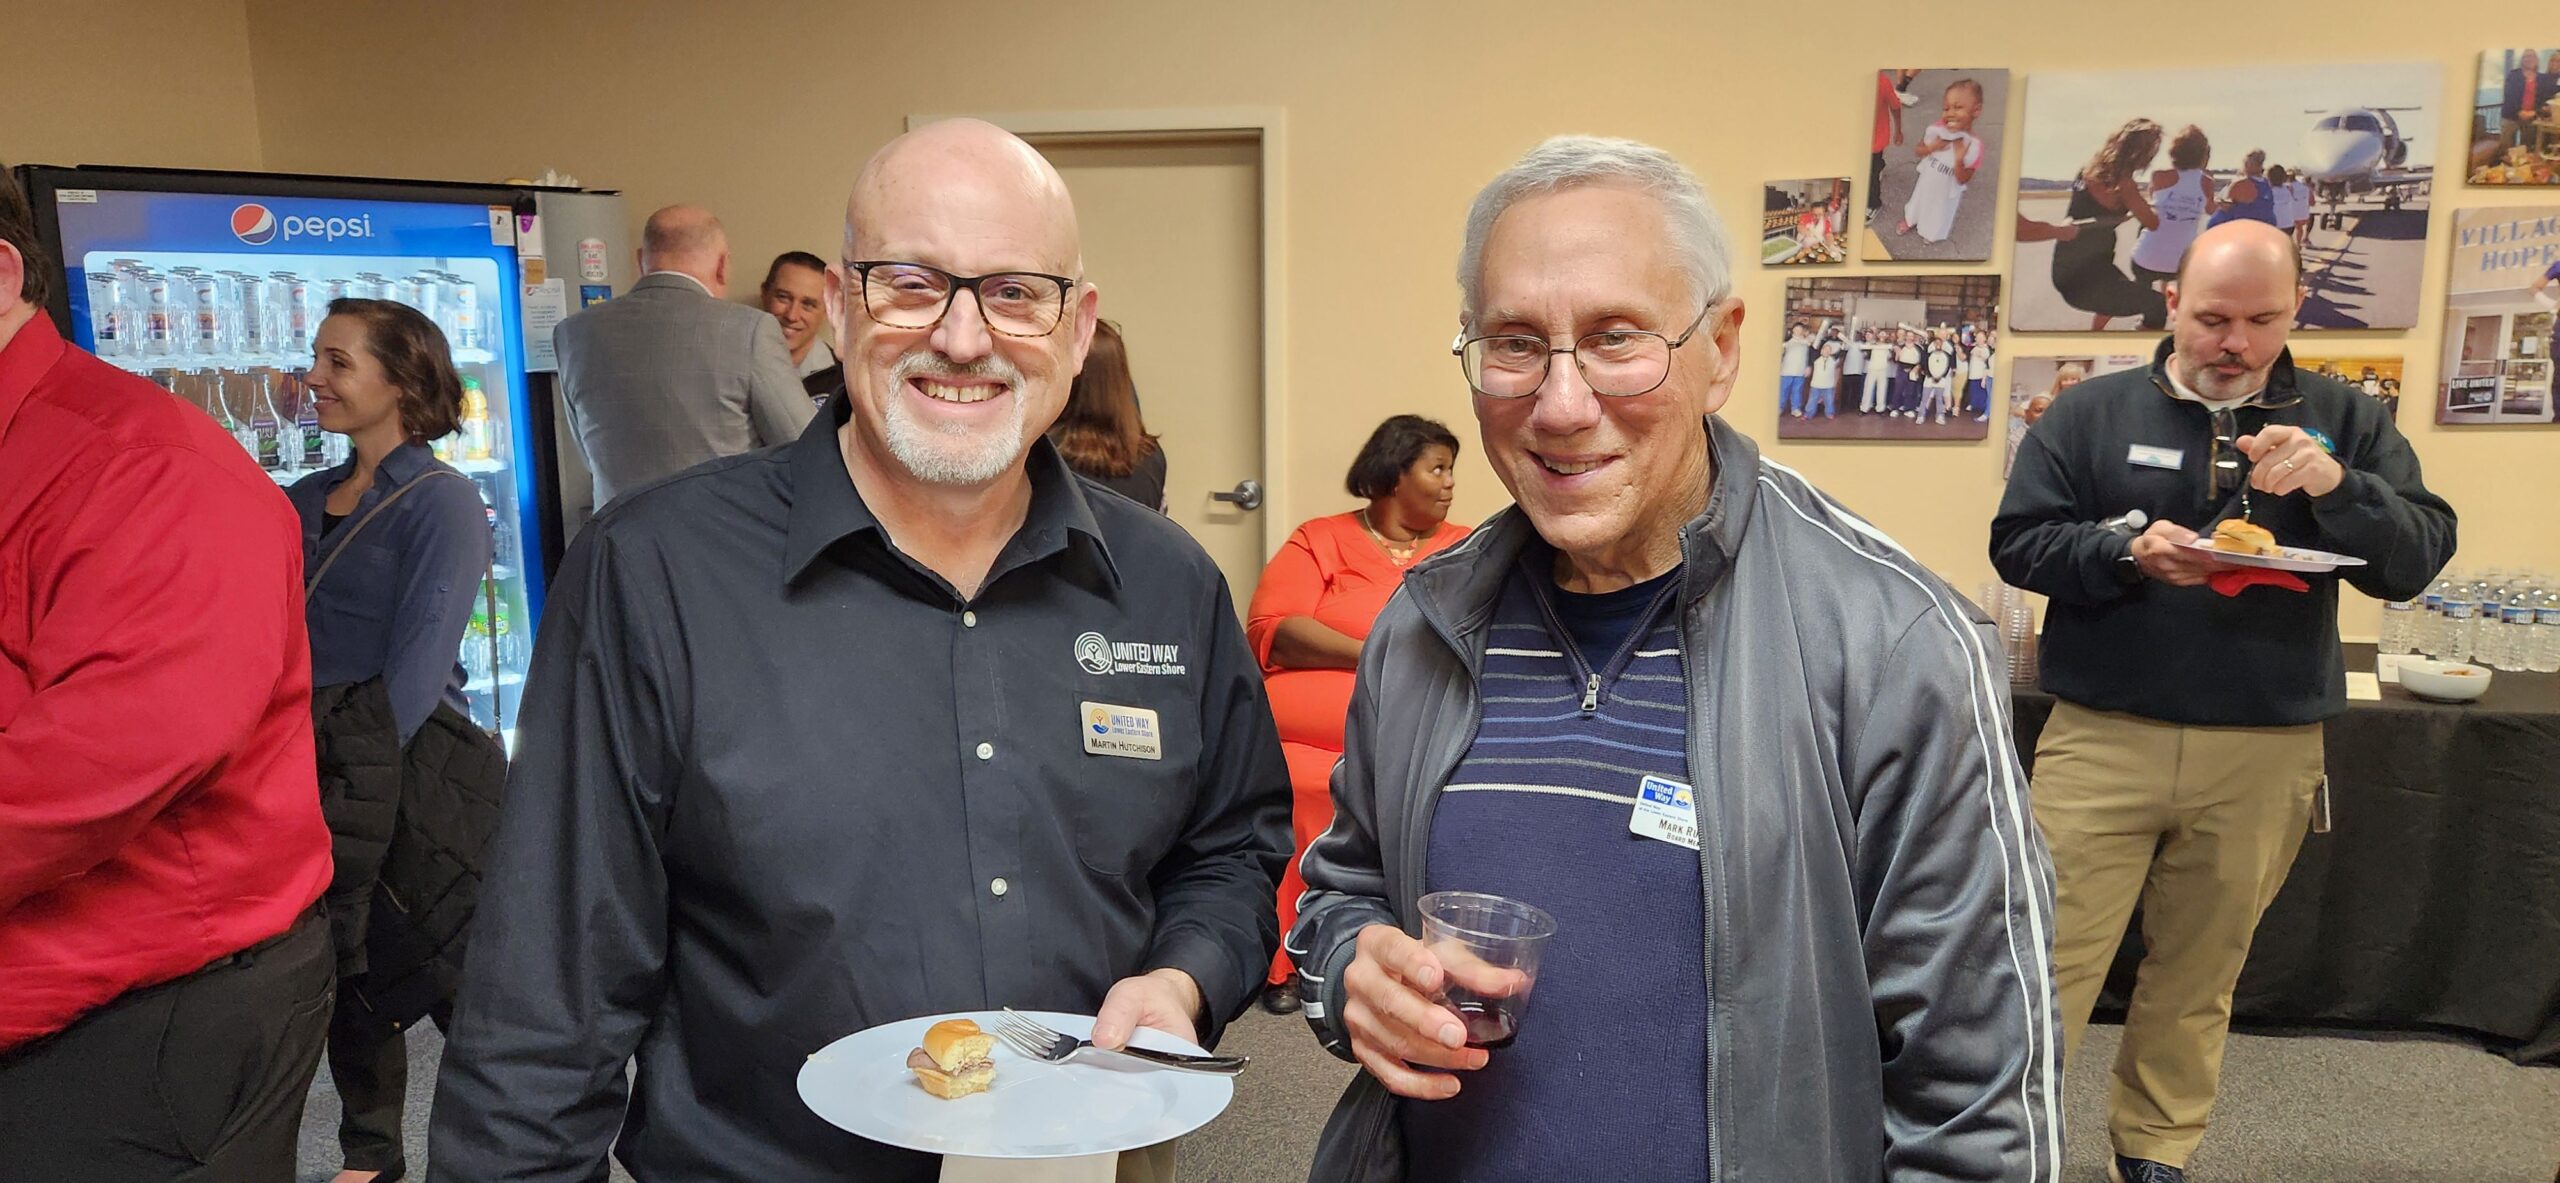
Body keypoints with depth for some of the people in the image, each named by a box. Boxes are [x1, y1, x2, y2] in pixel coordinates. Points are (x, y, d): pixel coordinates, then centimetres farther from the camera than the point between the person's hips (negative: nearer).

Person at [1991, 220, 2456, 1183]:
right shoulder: (2093, 413, 2)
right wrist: (2127, 554, -19)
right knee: (2054, 958, -3)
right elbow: (2017, 543, -2)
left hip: (2264, 753, 2)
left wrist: (2336, 485, -18)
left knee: (2201, 971, 13)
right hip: (2103, 736, -2)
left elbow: (2419, 558, 0)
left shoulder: (2342, 423, 7)